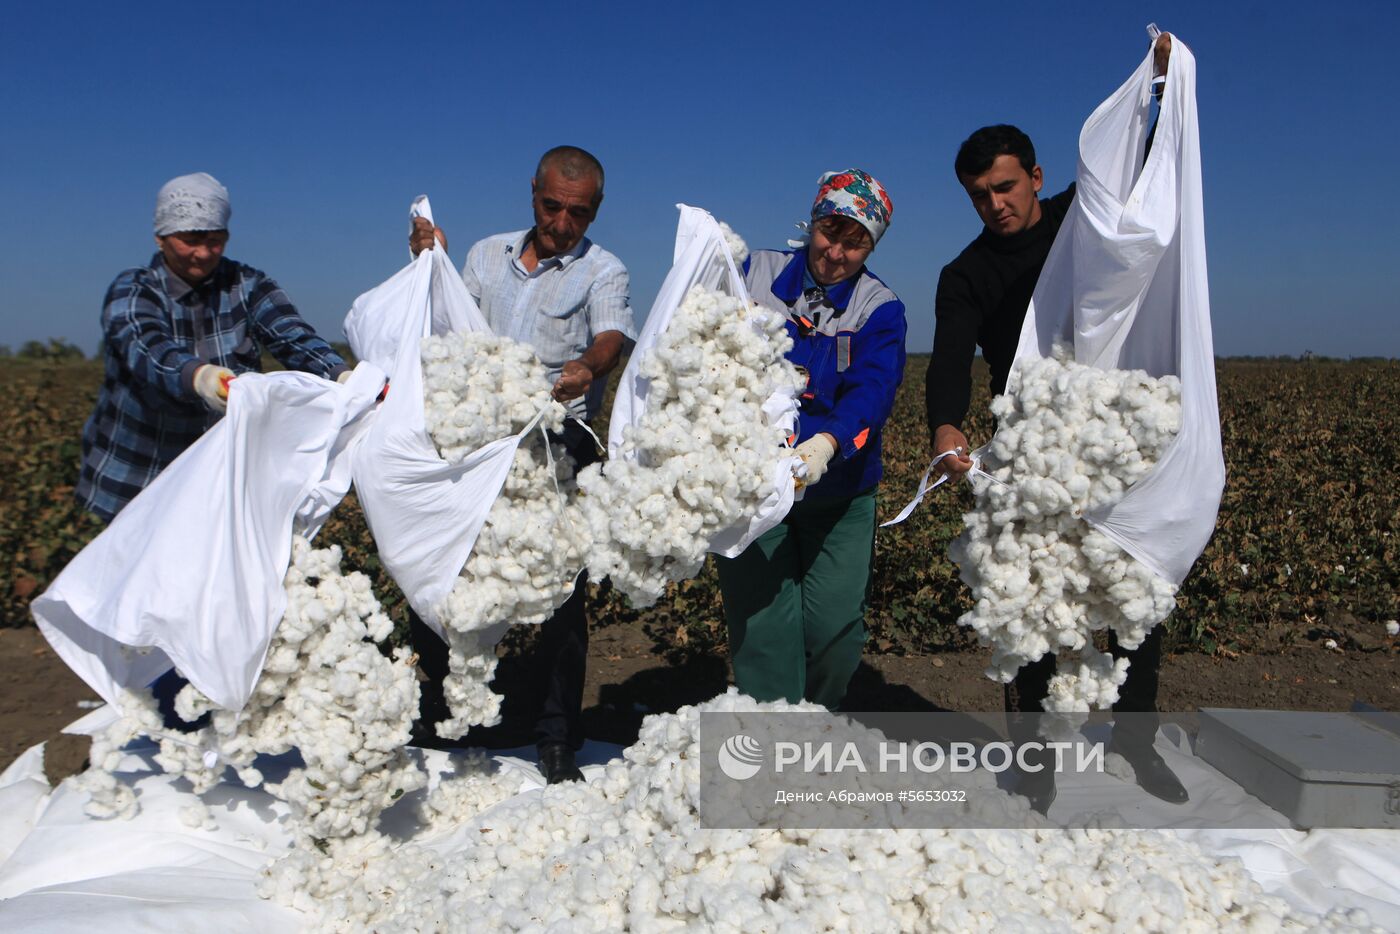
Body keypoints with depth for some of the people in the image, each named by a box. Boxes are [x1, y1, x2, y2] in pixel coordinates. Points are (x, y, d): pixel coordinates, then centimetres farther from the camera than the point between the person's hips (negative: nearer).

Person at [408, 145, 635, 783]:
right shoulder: (488, 255, 14)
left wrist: (588, 366, -42)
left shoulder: (603, 271, 1)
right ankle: (429, 706, 32)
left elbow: (613, 336, -19)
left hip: (560, 449, -3)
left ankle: (557, 741, 9)